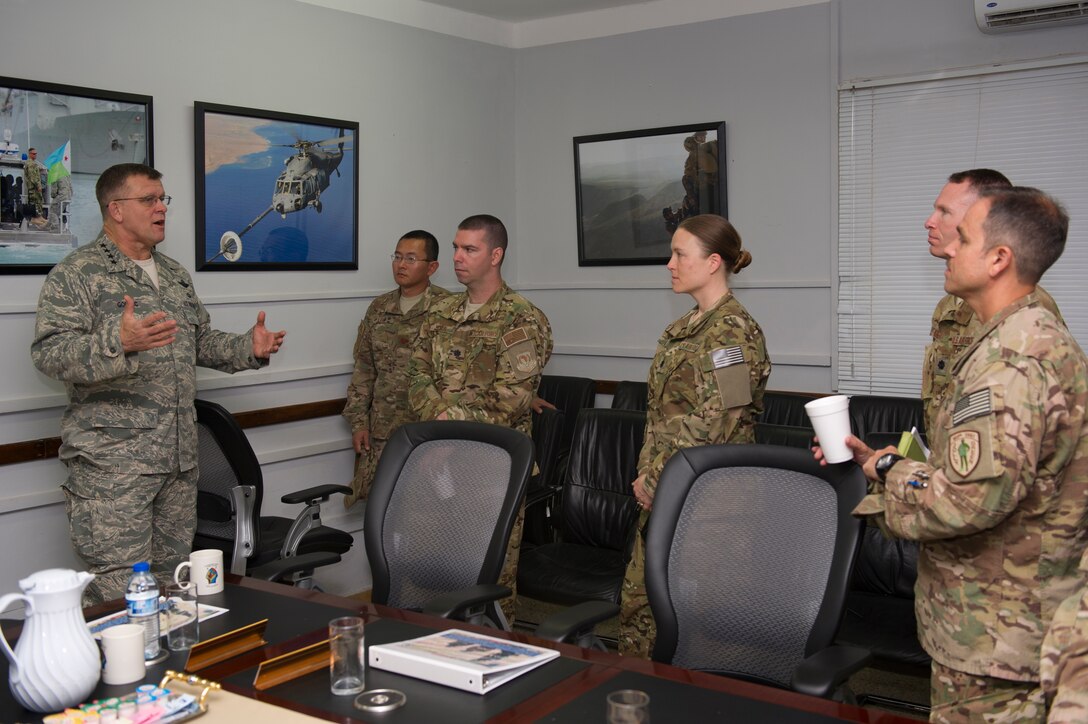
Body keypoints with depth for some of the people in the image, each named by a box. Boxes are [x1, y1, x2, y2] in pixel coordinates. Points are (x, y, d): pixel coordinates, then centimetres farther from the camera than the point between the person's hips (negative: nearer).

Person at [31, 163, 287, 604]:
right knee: (120, 592, -7)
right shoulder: (76, 274, -5)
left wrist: (249, 349, 7)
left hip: (180, 457, 7)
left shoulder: (174, 274, 18)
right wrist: (117, 342, -32)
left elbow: (202, 341, 25)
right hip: (113, 461, -7)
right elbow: (49, 352, -15)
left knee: (173, 579, 14)